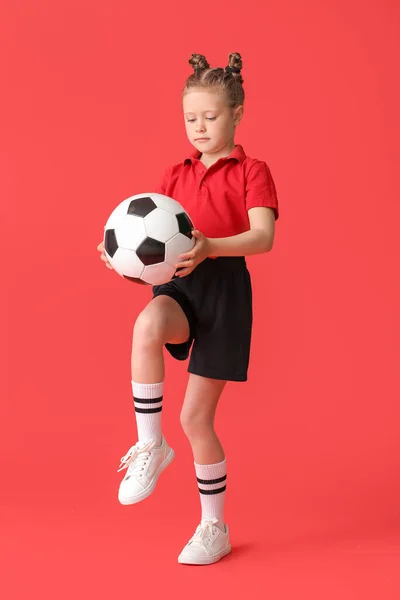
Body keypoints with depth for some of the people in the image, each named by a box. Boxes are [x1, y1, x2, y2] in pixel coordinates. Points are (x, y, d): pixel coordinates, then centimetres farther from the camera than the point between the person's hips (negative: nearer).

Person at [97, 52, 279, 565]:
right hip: (176, 285, 3)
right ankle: (150, 445, -18)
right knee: (146, 326, -37)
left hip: (224, 288, -3)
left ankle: (214, 527, 21)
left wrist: (209, 247, -33)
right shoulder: (175, 175, 16)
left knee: (196, 416, -1)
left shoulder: (251, 172, 1)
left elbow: (264, 236, -15)